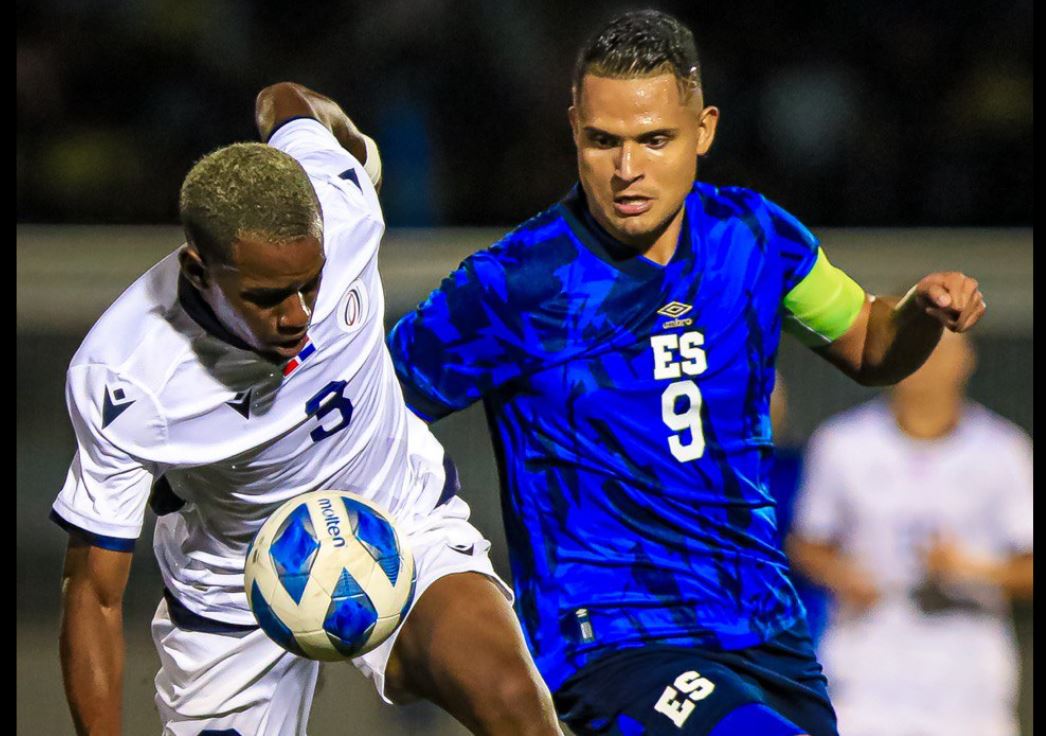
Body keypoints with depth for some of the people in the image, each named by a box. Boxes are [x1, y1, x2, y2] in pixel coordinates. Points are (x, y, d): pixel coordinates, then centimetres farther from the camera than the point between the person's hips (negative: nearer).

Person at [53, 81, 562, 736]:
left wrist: (354, 140, 22)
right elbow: (93, 592, -22)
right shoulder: (122, 377, -32)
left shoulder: (342, 213, -26)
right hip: (231, 598, -1)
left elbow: (285, 103, 0)